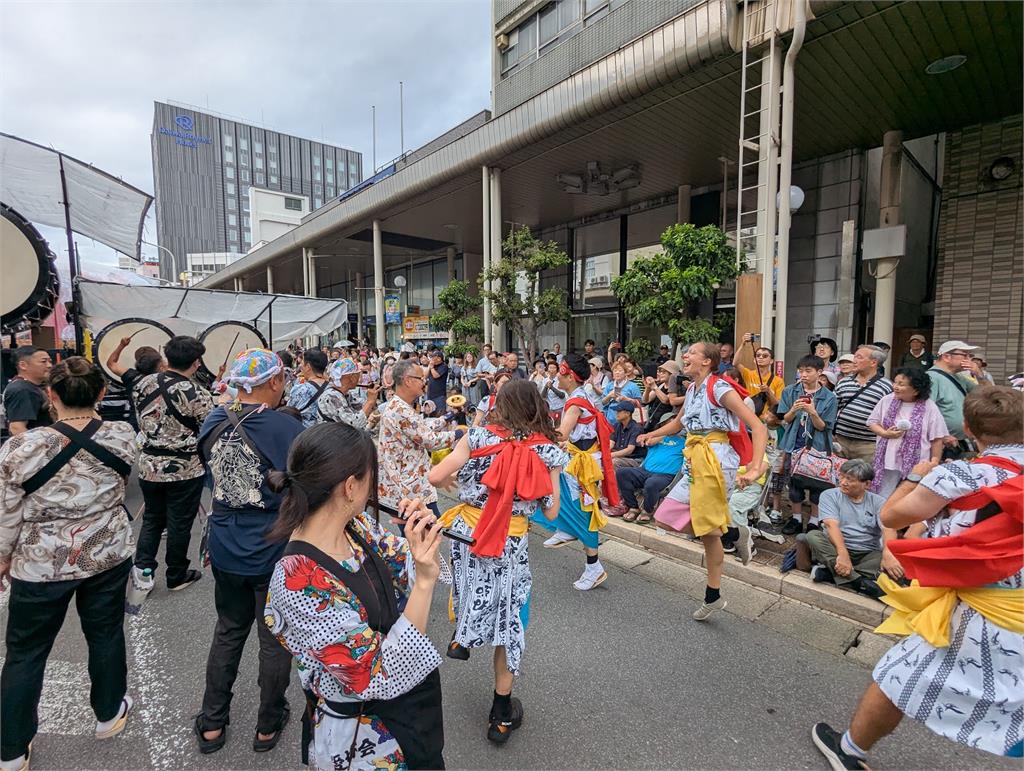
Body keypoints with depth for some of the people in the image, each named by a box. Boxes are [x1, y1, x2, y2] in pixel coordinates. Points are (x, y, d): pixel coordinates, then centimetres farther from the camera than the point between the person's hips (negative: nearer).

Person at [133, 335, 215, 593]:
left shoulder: (144, 384, -3)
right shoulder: (195, 394, -22)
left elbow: (141, 418, 10)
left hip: (149, 465, 5)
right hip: (184, 469, -5)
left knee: (152, 519, 23)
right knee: (179, 525, 10)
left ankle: (143, 567, 17)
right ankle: (177, 576, 24)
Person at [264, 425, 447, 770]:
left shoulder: (357, 525, -13)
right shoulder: (301, 584, -34)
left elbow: (404, 574, 1)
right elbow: (385, 677, -30)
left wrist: (425, 541, -20)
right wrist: (425, 580, -38)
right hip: (370, 741, -6)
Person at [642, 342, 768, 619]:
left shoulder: (719, 388, -12)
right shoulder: (692, 389, 12)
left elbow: (758, 427, -17)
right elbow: (678, 422, 29)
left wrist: (755, 468, -27)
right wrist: (651, 435, 17)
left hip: (715, 459, -8)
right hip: (696, 462, 8)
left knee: (708, 530, -1)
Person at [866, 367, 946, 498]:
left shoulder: (929, 408, -7)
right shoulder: (887, 400, 0)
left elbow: (937, 439, -3)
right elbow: (872, 422, 8)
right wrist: (885, 433, -12)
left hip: (916, 465, -2)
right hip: (888, 462, 2)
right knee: (881, 500, 8)